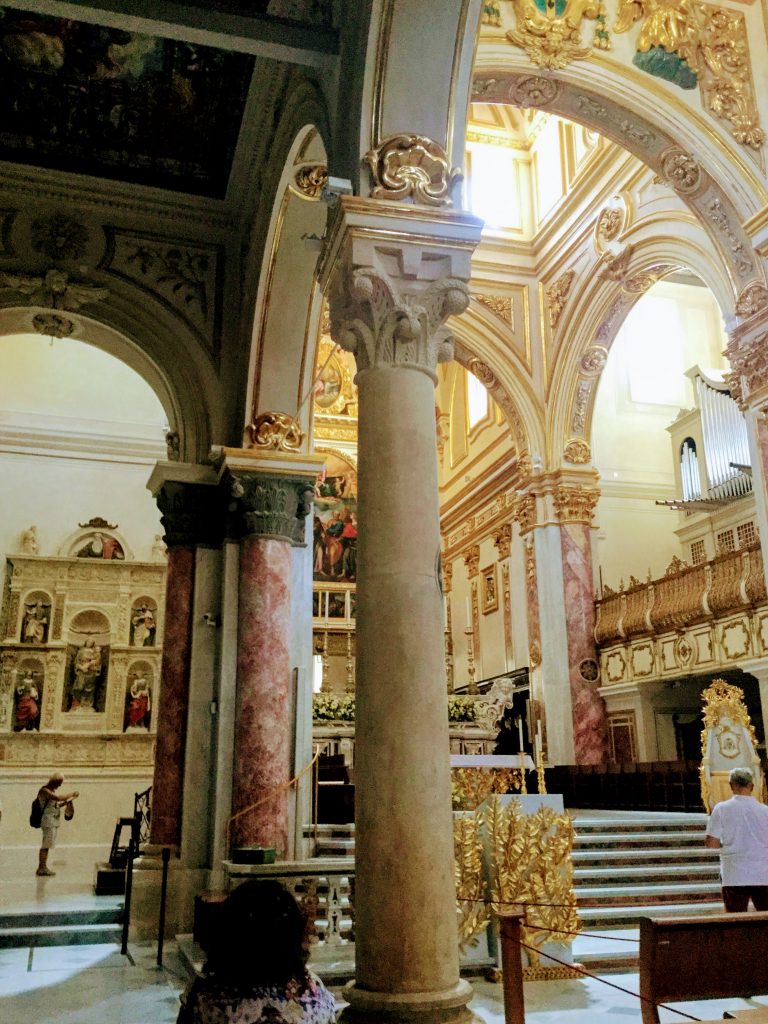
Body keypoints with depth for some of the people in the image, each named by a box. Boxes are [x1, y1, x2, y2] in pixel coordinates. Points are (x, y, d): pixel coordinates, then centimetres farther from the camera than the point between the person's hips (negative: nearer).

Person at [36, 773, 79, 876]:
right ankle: (41, 868, -5)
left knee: (48, 844, 10)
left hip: (55, 820, 9)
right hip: (48, 819, -9)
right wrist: (72, 794, -17)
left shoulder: (54, 790, 15)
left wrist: (67, 801, 1)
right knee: (46, 844, -8)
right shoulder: (44, 790, -13)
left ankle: (44, 867, 13)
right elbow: (58, 798, -25)